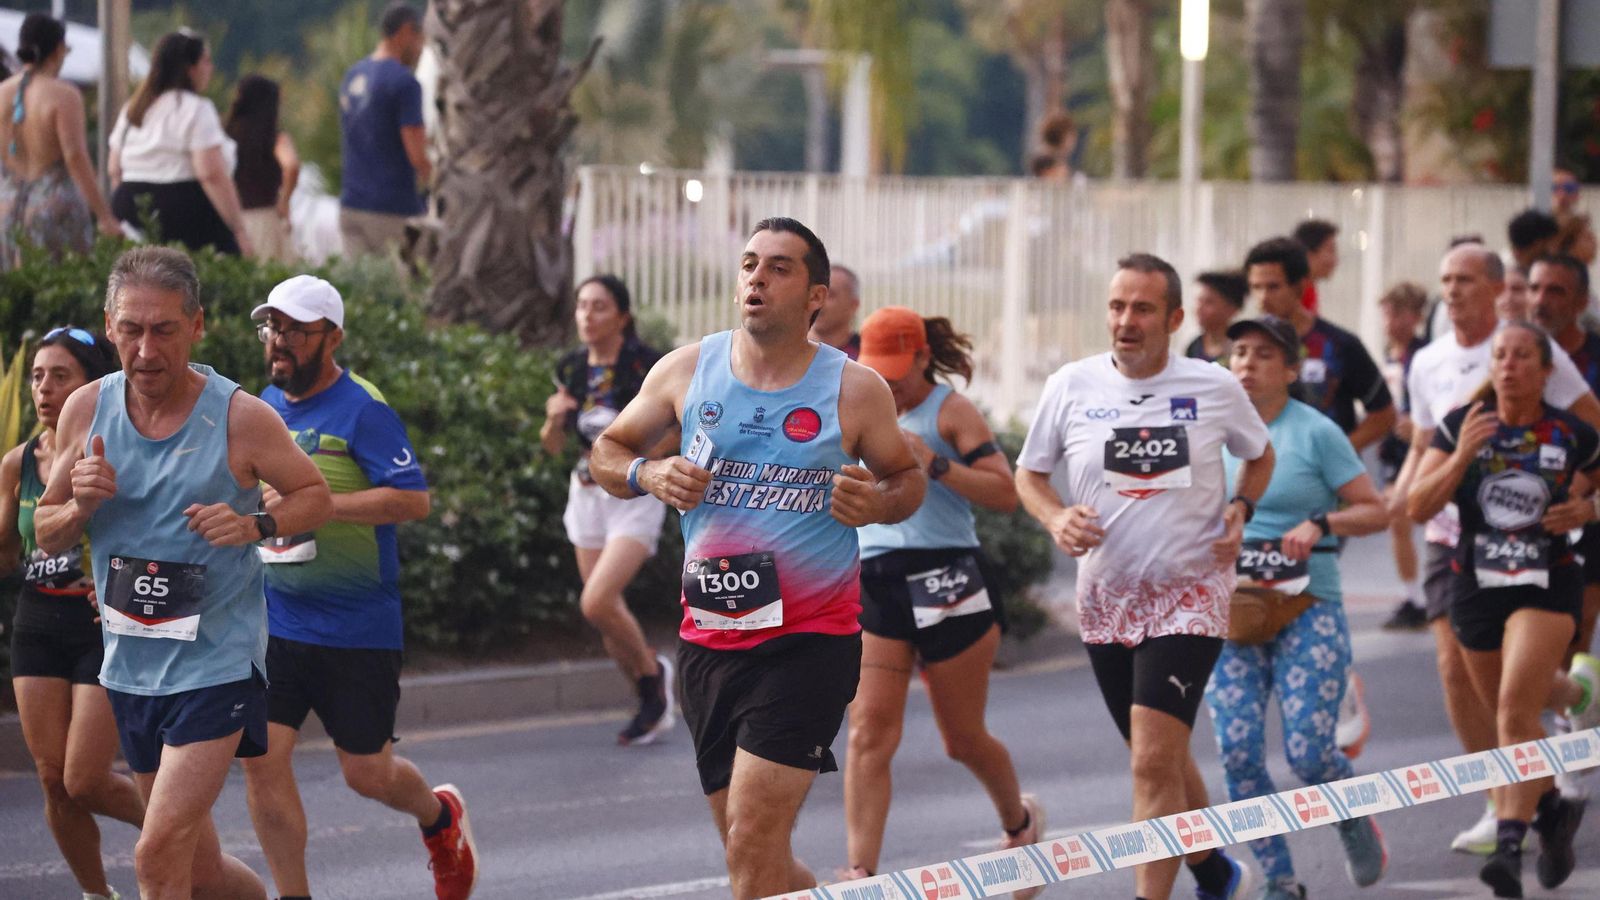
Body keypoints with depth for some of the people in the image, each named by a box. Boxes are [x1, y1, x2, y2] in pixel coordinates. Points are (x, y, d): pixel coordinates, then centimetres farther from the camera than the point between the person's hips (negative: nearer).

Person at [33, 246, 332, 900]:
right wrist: (81, 507, -14)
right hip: (130, 665, 5)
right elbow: (45, 535, 9)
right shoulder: (86, 411, 0)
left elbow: (316, 496, 2)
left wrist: (253, 525, -18)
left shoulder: (241, 418, -11)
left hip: (216, 662, -5)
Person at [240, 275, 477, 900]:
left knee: (366, 773, 5)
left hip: (359, 630, -6)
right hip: (276, 623, 6)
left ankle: (439, 817, 39)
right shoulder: (265, 406, 9)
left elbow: (413, 500, -23)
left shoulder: (361, 410, -13)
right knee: (262, 757, -7)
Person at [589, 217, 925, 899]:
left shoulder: (855, 390, -3)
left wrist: (880, 504, -11)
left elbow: (907, 476, 11)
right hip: (709, 639, 4)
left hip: (809, 641, -4)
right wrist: (647, 475, -8)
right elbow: (607, 453, 14)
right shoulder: (686, 371, 3)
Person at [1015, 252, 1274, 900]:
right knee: (1162, 759, 15)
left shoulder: (1214, 389, -3)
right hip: (1106, 598, 3)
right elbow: (1028, 473, 10)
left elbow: (1259, 455, 16)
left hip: (1191, 596, -3)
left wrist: (1240, 507, -3)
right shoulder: (1071, 387, -1)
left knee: (1154, 761, -17)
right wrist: (1055, 518, -10)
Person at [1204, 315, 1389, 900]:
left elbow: (1376, 511, -2)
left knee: (1308, 750, -12)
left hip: (1307, 608, -4)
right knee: (1238, 751, -8)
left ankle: (1355, 823, 22)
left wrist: (1320, 524, -18)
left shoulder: (1316, 432, -3)